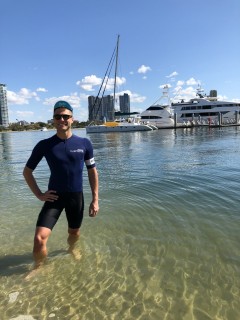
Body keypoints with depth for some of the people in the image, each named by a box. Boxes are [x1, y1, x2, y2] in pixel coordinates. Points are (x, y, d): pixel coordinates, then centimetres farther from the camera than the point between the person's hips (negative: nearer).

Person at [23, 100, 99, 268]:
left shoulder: (84, 144, -7)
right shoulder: (44, 145, -9)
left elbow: (92, 171, 1)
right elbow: (27, 171, 3)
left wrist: (95, 199, -1)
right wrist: (39, 194, -5)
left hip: (76, 196, 1)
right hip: (54, 197, -1)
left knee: (75, 233, 20)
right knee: (39, 238, -10)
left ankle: (72, 249, 54)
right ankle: (38, 268, 20)